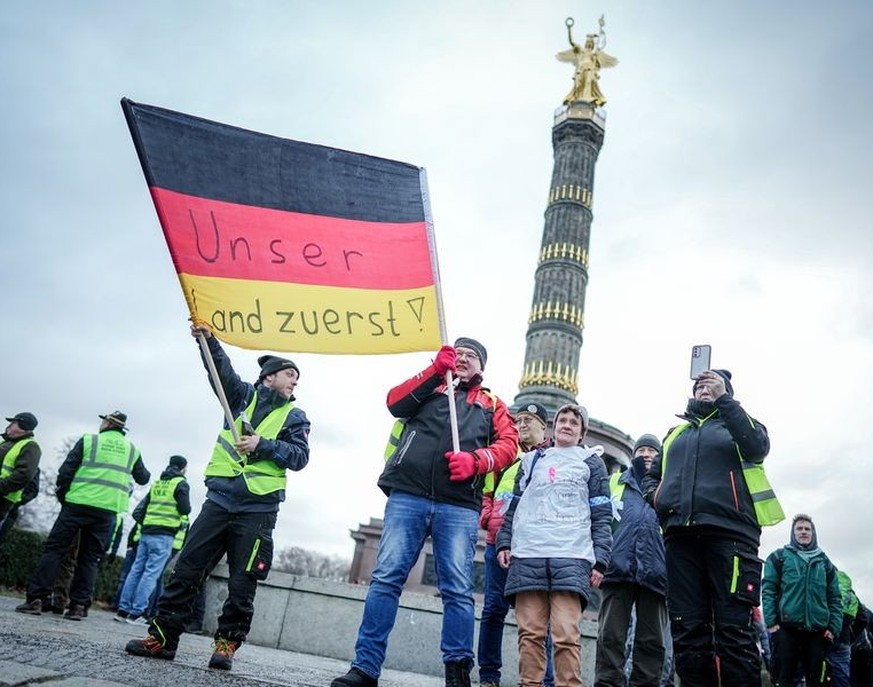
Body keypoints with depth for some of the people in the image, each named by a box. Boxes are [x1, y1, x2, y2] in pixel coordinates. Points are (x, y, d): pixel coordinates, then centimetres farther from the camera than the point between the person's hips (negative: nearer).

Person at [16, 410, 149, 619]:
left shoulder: (89, 440, 2)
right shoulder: (132, 450, 11)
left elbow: (66, 470, 0)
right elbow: (142, 478, 22)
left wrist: (62, 495, 13)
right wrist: (146, 474, 44)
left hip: (78, 504, -3)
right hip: (107, 511, 3)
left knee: (54, 549, 5)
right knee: (89, 558, 9)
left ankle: (36, 598, 1)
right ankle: (79, 605, 5)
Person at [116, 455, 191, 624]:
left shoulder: (157, 483, 17)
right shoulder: (181, 483, -3)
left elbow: (138, 511, 17)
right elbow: (185, 510, -8)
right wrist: (186, 506, 12)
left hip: (146, 532, 7)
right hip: (164, 535, -7)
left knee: (136, 570, 9)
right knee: (151, 573, -5)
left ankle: (123, 609, 11)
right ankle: (136, 612, -7)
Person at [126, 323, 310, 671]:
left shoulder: (295, 416, 10)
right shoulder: (244, 396, 14)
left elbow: (300, 456, -3)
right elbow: (222, 369, -1)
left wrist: (263, 446, -15)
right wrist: (208, 339, -16)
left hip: (258, 508, -1)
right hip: (220, 497, 2)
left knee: (242, 581, 0)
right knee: (187, 567, 0)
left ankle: (227, 642, 10)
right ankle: (163, 635, 7)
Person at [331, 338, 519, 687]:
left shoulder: (492, 405, 23)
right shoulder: (429, 388, 24)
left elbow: (508, 444, 7)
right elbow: (396, 403, 5)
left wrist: (475, 459, -12)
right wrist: (436, 371, -3)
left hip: (459, 505, 0)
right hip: (407, 496, 0)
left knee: (458, 589, -5)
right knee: (386, 578, -5)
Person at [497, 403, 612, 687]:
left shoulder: (591, 462, 16)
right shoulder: (533, 460, 23)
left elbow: (601, 515, 9)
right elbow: (516, 504, 21)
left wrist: (600, 559, -1)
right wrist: (504, 541, 8)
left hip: (571, 555, -2)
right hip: (527, 554, 2)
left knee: (566, 634, -12)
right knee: (530, 632, -2)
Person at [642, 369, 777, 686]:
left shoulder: (738, 423, 18)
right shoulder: (675, 432, 29)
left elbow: (759, 446, -6)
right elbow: (651, 475, 32)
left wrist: (723, 398, -11)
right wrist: (656, 498, 9)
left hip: (729, 532, -3)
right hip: (681, 536, 4)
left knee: (734, 629, -10)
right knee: (688, 631, 0)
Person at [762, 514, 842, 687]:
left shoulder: (824, 562, 17)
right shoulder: (779, 557, 7)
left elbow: (835, 597, 13)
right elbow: (768, 590, 0)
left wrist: (834, 627, 2)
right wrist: (771, 622, -10)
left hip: (818, 632, 3)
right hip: (786, 629, -3)